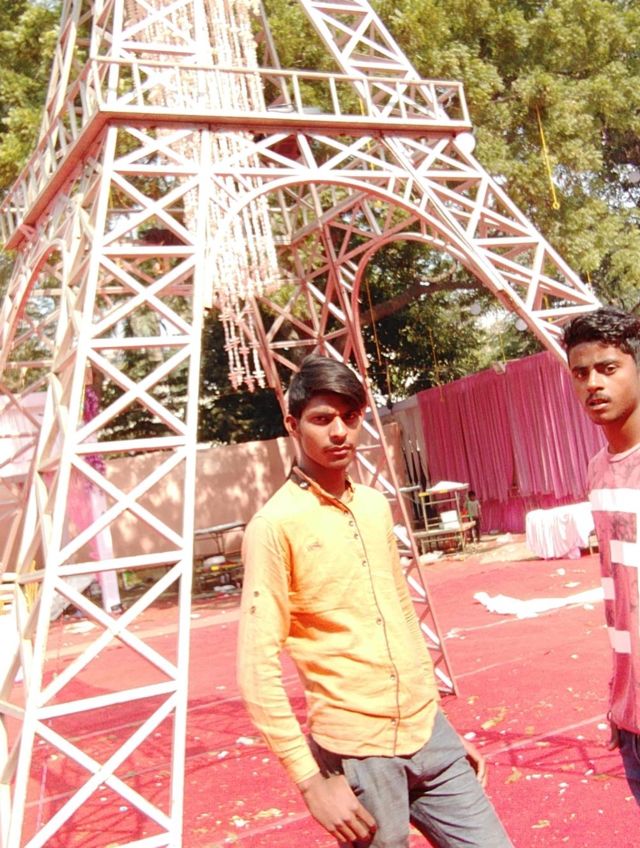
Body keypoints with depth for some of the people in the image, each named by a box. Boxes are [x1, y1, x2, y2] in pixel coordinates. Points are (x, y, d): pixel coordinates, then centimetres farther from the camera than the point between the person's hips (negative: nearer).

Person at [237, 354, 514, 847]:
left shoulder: (376, 505, 7)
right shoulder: (275, 525, -14)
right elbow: (258, 666, -15)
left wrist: (445, 723, 17)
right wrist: (311, 780, -16)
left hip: (428, 731, 6)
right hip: (355, 749, -6)